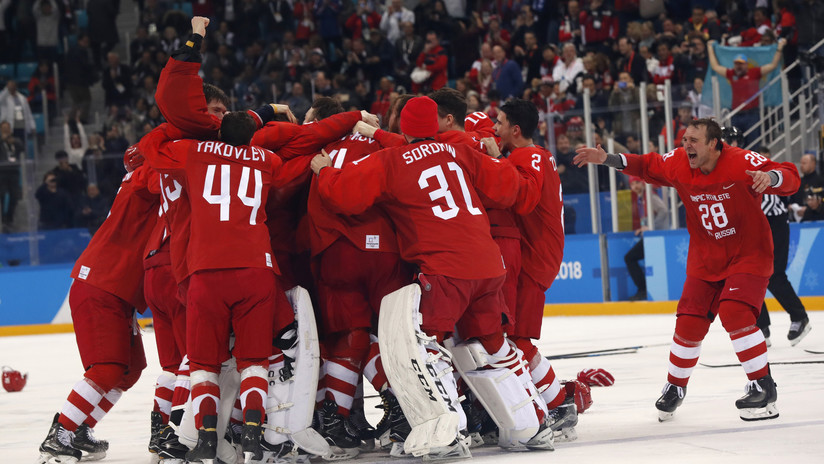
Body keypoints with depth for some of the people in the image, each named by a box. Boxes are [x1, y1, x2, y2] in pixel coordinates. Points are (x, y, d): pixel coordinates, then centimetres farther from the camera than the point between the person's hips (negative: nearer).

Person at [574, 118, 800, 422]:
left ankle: (763, 388, -13)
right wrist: (606, 159, -1)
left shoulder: (742, 163, -22)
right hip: (705, 260, 5)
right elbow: (647, 166, 10)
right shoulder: (678, 164, -7)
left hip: (748, 256, -5)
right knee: (689, 323, 2)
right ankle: (675, 387, 25)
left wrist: (771, 177, -46)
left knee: (735, 313, -24)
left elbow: (790, 179, -23)